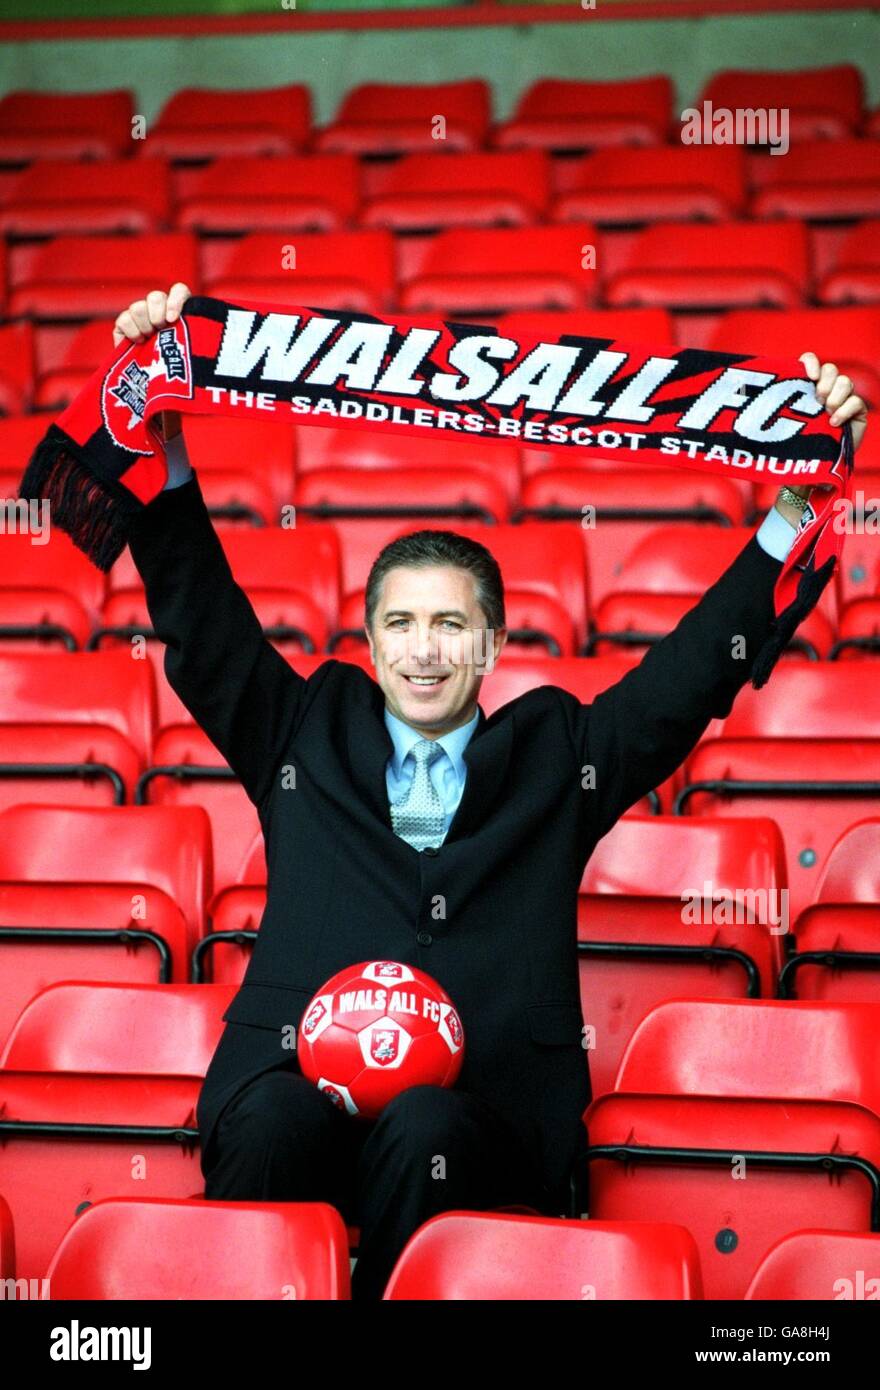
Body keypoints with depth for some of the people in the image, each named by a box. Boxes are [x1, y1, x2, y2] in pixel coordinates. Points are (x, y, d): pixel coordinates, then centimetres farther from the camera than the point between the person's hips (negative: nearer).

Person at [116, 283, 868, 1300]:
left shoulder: (557, 755, 22)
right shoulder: (304, 738, 23)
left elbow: (700, 664, 18)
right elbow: (200, 616, 18)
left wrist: (801, 501, 10)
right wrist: (159, 446, 6)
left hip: (485, 1110, 0)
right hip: (299, 1077, 0)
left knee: (424, 1133, -36)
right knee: (272, 1126, -36)